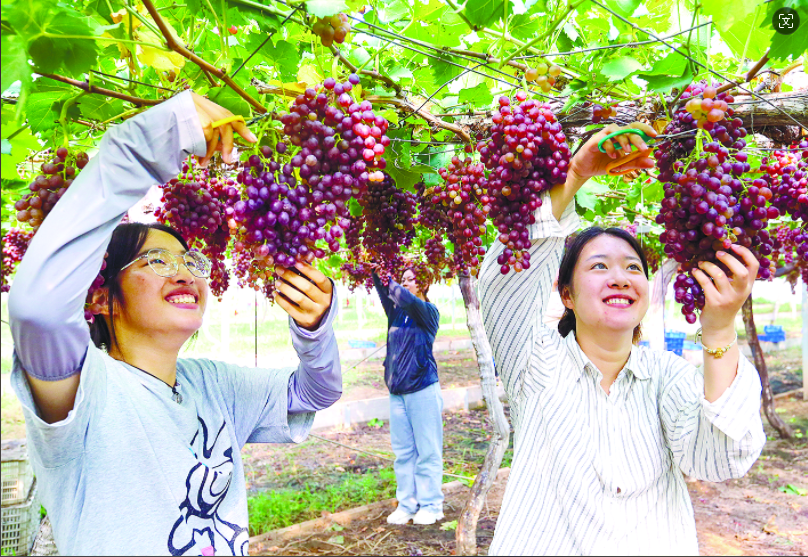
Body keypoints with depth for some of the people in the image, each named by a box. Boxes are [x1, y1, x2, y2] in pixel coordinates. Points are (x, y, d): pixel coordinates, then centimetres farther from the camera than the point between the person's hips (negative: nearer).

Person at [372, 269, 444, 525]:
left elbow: (408, 300, -22)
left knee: (427, 451, 3)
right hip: (397, 391, 5)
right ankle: (407, 504, 20)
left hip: (423, 390, -5)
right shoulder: (396, 313, 11)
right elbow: (385, 293, -4)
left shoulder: (428, 312, -3)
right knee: (403, 451, 10)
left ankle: (430, 504, 15)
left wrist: (388, 278, -19)